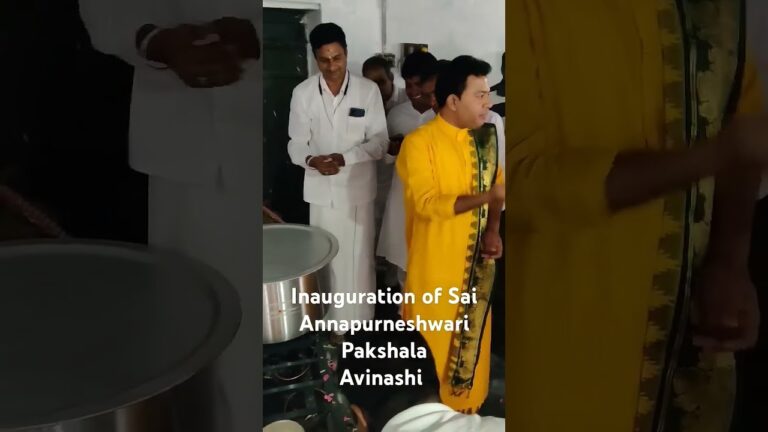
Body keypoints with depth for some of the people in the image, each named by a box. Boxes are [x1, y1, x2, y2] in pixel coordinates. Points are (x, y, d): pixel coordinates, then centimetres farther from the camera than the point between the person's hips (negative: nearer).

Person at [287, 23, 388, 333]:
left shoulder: (368, 90, -6)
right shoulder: (302, 93, -2)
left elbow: (380, 142, -5)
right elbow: (296, 144, 1)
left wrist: (346, 157, -21)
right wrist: (312, 159, -21)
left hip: (358, 189, -1)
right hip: (321, 190, 1)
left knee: (358, 259, 8)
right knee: (326, 259, 8)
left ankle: (360, 324, 24)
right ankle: (330, 324, 23)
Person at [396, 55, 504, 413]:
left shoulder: (484, 139, 4)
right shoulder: (419, 142, -16)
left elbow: (496, 187, 10)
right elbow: (427, 203, -24)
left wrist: (493, 230, -8)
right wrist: (487, 196, -32)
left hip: (476, 261, 6)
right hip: (436, 265, -6)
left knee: (473, 338, 18)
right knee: (431, 345, 8)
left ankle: (466, 406, 38)